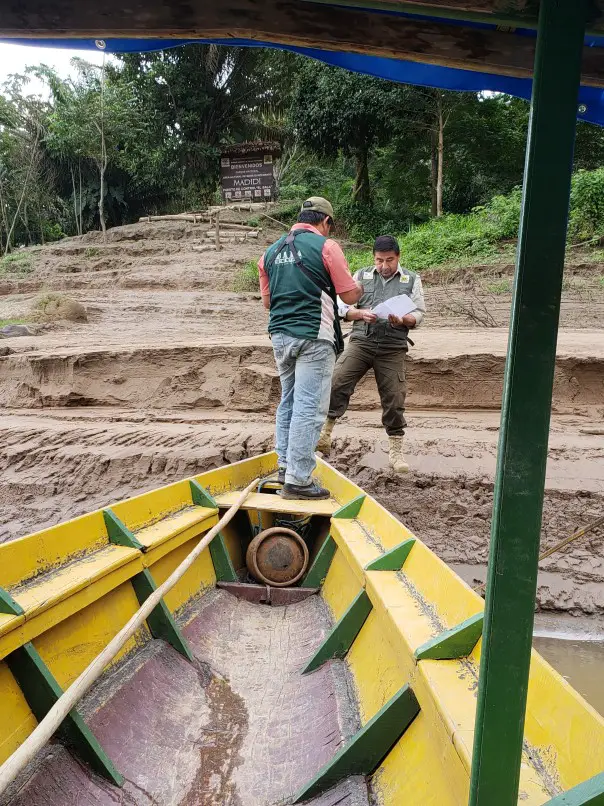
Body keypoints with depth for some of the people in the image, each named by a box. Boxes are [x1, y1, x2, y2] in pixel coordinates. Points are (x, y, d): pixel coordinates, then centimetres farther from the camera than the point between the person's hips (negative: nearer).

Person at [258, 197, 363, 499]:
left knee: (288, 402, 18)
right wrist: (359, 287, 18)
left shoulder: (271, 251, 12)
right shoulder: (326, 247, -5)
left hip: (280, 335, 7)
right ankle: (298, 480, -3)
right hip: (313, 337, -7)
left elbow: (267, 301, 16)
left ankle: (285, 466, 25)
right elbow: (349, 296, -4)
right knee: (309, 407, -4)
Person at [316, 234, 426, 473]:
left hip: (392, 348, 0)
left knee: (394, 398, 1)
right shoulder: (362, 276, 12)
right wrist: (361, 313, -12)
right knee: (338, 382, -16)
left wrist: (403, 321, -16)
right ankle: (325, 432, -7)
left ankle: (396, 450, 13)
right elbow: (343, 307, 8)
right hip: (361, 340, 1)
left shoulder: (411, 279, 10)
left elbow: (419, 314, 6)